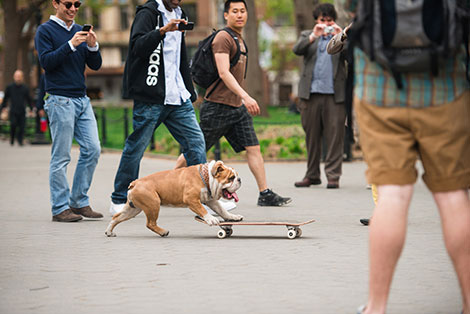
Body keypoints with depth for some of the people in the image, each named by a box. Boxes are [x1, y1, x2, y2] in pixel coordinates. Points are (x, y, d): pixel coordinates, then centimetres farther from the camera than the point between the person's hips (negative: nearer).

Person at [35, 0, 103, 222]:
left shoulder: (79, 31, 16)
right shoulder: (45, 31, -1)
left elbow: (95, 65, 12)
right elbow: (46, 62, -13)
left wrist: (93, 46, -6)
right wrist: (71, 45, -20)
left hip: (82, 99, 6)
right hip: (60, 100, -6)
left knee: (92, 149, 1)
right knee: (61, 157, -5)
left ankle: (79, 202, 10)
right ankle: (60, 208, 0)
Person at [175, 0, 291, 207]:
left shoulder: (240, 40, 17)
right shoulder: (223, 38, -12)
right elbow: (223, 73, -23)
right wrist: (245, 96, -32)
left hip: (237, 107, 8)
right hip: (217, 107, -8)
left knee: (253, 148, 0)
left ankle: (265, 194, -1)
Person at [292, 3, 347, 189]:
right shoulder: (307, 36, 18)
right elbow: (297, 50, -2)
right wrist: (313, 36, -14)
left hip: (335, 94, -1)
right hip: (311, 92, 1)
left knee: (335, 135, -6)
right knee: (311, 135, 4)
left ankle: (333, 175, -4)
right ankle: (312, 174, 13)